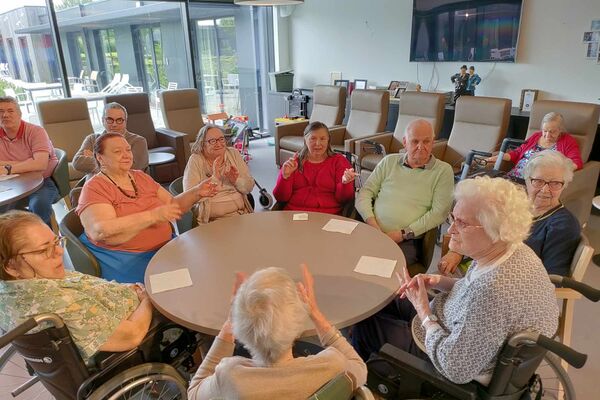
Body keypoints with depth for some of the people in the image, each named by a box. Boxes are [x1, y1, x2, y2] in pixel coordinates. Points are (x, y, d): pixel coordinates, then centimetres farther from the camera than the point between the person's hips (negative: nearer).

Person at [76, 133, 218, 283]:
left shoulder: (141, 177, 14)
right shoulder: (95, 188, -5)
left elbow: (173, 205, 18)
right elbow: (102, 232, -21)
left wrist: (196, 192, -1)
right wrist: (153, 215, -26)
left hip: (164, 247, 7)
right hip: (125, 258, -6)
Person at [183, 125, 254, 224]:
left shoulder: (234, 154, 9)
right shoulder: (195, 160, -1)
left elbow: (249, 187, 7)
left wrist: (236, 180, -14)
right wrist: (214, 178, -19)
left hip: (242, 213, 4)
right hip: (211, 220, -4)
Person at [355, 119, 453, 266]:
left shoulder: (443, 170, 6)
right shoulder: (389, 161, 15)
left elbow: (439, 212, -3)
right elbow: (365, 193, 11)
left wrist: (404, 234, -11)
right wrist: (371, 223, -7)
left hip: (407, 242, -2)